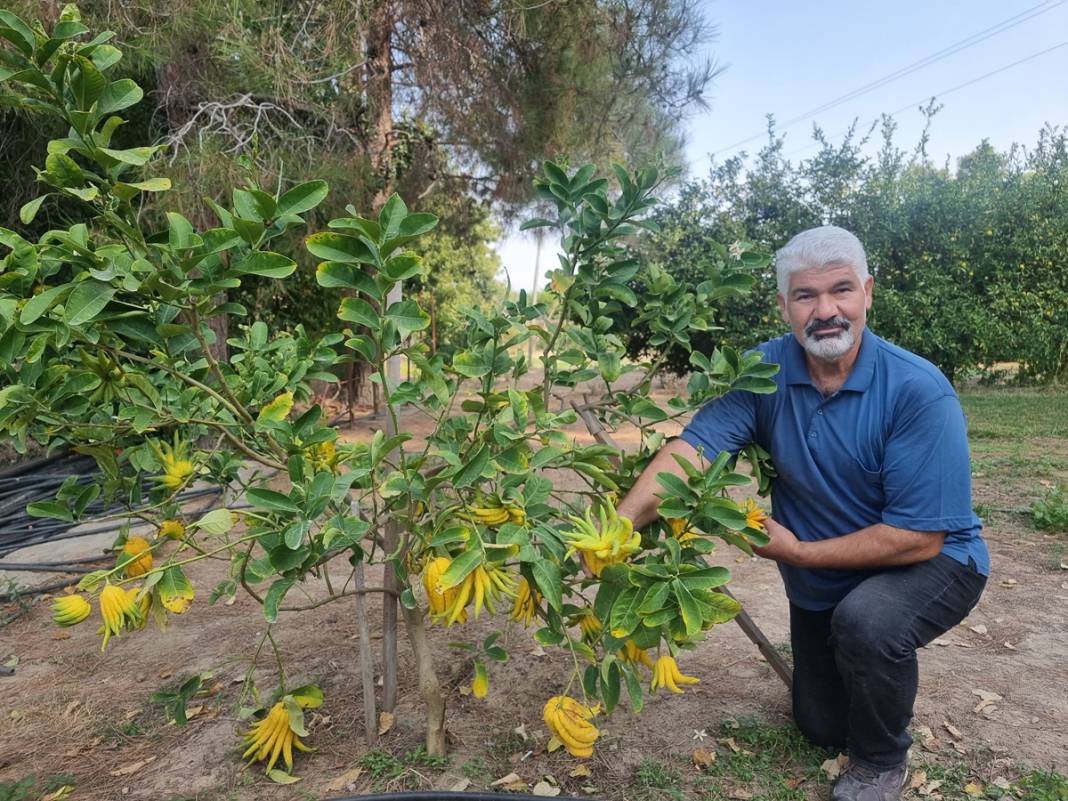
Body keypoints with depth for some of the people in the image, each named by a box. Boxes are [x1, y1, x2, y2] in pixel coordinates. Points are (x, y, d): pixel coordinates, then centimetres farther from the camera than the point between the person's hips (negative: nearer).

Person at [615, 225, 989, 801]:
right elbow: (693, 448, -30)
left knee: (865, 621, -36)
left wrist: (799, 552, -23)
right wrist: (617, 527, -45)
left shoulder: (919, 392, -28)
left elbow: (919, 538, -27)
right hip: (821, 580, 4)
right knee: (821, 726, 15)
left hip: (927, 563, -4)